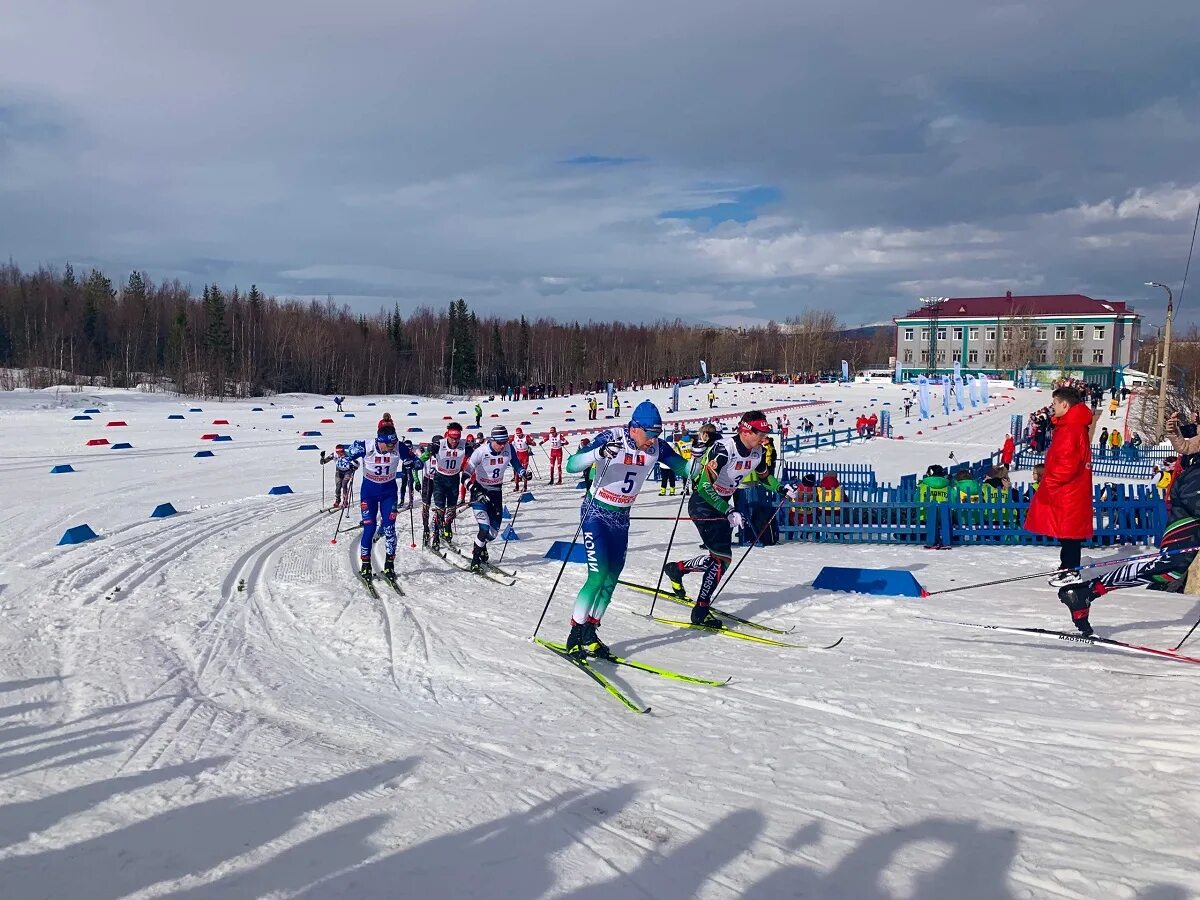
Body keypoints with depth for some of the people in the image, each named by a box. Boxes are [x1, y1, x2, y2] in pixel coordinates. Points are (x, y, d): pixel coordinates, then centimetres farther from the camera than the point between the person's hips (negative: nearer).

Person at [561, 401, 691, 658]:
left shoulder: (656, 447, -8)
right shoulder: (611, 438, -22)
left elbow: (683, 467, -4)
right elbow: (571, 465, -28)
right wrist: (599, 453, -46)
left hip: (621, 519, 6)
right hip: (595, 514, -6)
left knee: (611, 580, 7)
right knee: (598, 575, -15)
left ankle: (589, 634, 20)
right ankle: (575, 635, -2)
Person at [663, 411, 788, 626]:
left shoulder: (757, 452, -3)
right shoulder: (724, 449, -27)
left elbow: (765, 475, 19)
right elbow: (704, 486, -32)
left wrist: (780, 489, 4)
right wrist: (728, 512, -37)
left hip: (722, 504, 8)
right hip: (703, 504, -8)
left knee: (721, 556, 11)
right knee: (722, 556, -14)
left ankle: (677, 568, 32)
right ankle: (700, 612, -7)